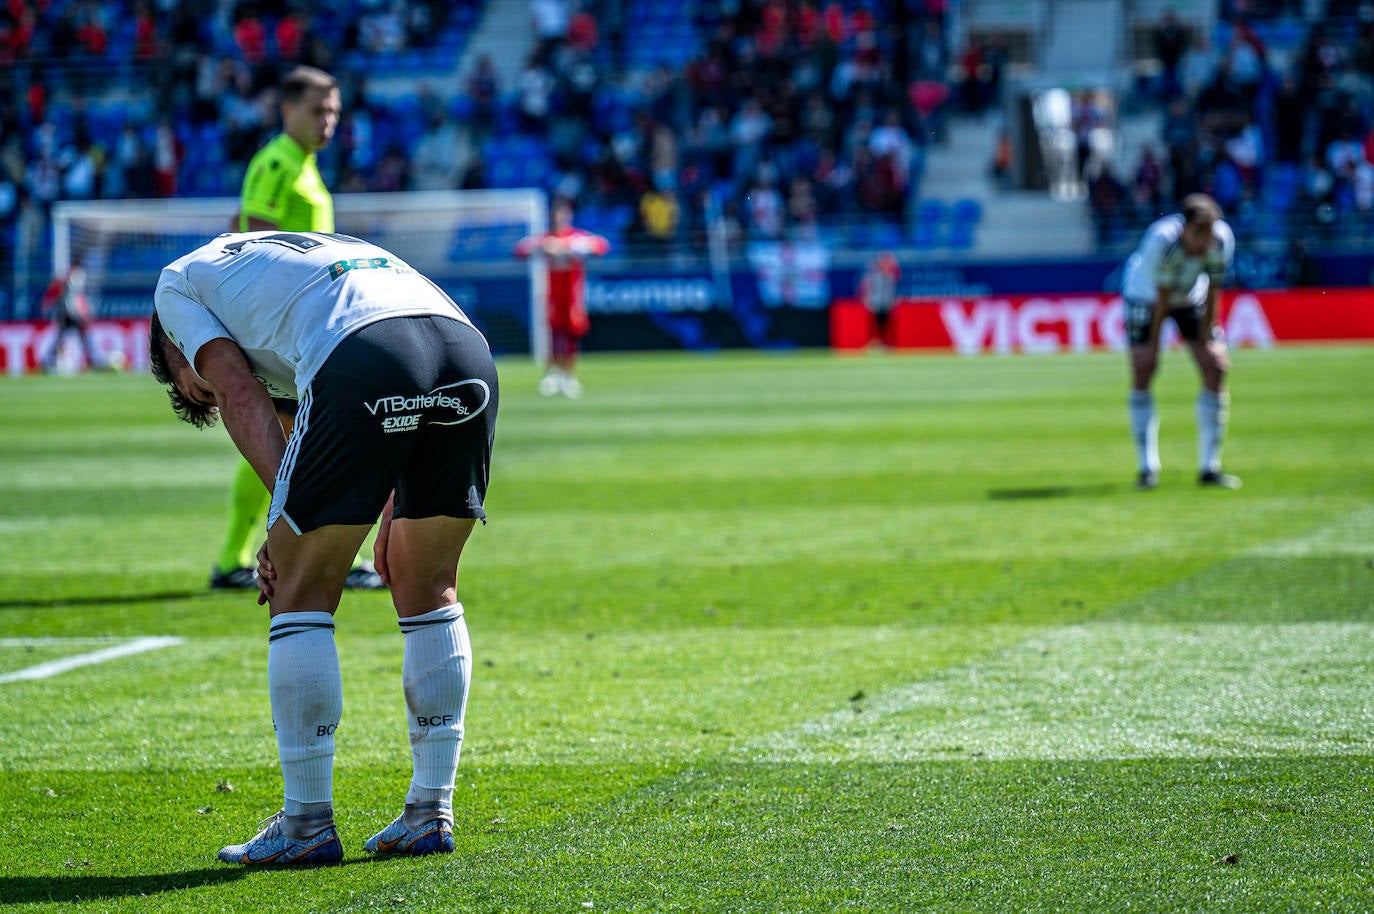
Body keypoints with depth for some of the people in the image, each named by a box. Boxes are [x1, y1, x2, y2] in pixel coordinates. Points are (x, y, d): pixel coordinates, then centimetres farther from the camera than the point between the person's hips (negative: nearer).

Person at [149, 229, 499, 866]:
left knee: (300, 594, 9)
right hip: (467, 348, 6)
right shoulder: (323, 250, 43)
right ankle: (431, 813, 23)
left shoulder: (179, 281, 28)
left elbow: (242, 397, 9)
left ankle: (306, 825, 11)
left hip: (363, 369, -6)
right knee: (428, 590, 21)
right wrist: (394, 518, 27)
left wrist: (289, 517, 2)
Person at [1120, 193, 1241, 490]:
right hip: (1145, 295, -3)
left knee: (1216, 368, -7)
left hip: (1191, 298, 3)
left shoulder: (1222, 239, -27)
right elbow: (1162, 297, -28)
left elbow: (1212, 292, -17)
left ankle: (1209, 467, -1)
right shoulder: (1162, 240, -36)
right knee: (1142, 369, -15)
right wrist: (1153, 344, -21)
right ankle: (1147, 468, -8)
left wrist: (1206, 341, -14)